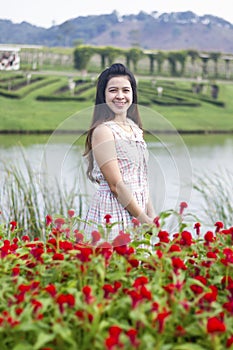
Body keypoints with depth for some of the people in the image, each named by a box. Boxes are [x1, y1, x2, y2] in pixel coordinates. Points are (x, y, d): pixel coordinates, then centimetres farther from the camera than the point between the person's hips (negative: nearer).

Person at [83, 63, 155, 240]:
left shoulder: (135, 128, 11)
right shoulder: (103, 131, -12)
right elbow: (116, 185, -17)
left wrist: (153, 217, 6)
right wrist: (145, 220, -14)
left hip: (136, 210, 7)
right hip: (112, 213, -7)